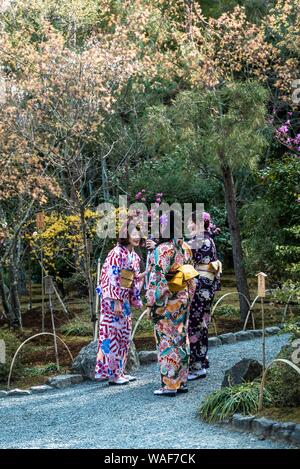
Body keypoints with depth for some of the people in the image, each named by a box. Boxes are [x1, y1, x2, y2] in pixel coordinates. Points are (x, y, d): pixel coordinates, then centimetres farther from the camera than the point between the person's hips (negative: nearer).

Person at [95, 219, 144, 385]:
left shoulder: (134, 256, 12)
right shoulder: (118, 253, -14)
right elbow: (113, 278, -18)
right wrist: (117, 302, -21)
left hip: (124, 300, 9)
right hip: (113, 300, -9)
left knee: (124, 335, 11)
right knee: (112, 334, -4)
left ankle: (118, 371, 19)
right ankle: (113, 374, 0)